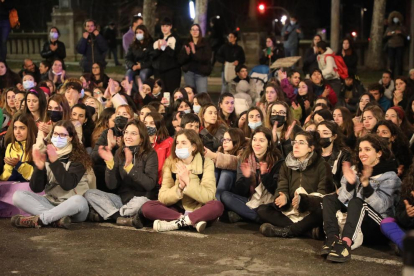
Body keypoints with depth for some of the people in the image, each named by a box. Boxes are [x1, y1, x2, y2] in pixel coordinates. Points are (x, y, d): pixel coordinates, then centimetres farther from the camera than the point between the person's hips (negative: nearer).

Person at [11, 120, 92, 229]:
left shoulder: (78, 157, -5)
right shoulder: (45, 155, 4)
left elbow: (68, 184, -19)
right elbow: (36, 188, 0)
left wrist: (55, 161, -25)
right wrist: (39, 167, -17)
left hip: (72, 207, -4)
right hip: (50, 202, 4)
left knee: (78, 200, -37)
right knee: (18, 195, -16)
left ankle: (37, 220, -27)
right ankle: (57, 218, -30)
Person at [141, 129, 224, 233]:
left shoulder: (206, 163, -8)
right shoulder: (170, 163, -3)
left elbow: (208, 196, -19)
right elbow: (162, 197, -11)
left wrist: (188, 182, -29)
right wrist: (180, 187, -27)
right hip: (178, 209, 2)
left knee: (217, 206, -33)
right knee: (147, 207, -21)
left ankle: (176, 223, -26)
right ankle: (195, 221, -26)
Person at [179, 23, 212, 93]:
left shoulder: (205, 43, 1)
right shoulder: (187, 44, 9)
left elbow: (206, 59, -12)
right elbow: (180, 60, 3)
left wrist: (194, 52, -22)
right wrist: (187, 54, -16)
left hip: (201, 73, -3)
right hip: (188, 72, 3)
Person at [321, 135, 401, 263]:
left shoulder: (389, 176, -3)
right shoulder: (357, 171, 12)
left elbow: (381, 207, -19)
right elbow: (343, 201, 1)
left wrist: (366, 184, -31)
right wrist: (350, 184, -17)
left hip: (379, 229, -6)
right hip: (353, 225, 6)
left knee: (356, 202, -30)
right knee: (329, 199, -7)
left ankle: (346, 243, -54)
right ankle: (333, 238, -32)